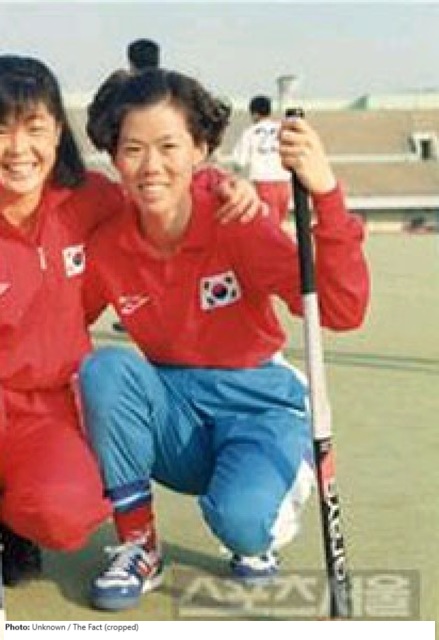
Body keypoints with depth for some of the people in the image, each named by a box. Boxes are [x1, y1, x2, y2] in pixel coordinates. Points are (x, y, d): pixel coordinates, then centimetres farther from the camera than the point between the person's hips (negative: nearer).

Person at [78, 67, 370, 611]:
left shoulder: (238, 225, -18)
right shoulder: (106, 249, -7)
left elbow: (343, 311, -30)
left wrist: (326, 196, -42)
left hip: (259, 404, -3)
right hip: (174, 413, 4)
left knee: (239, 521, -33)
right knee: (104, 368, -26)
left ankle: (273, 507, 8)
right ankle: (138, 547, -9)